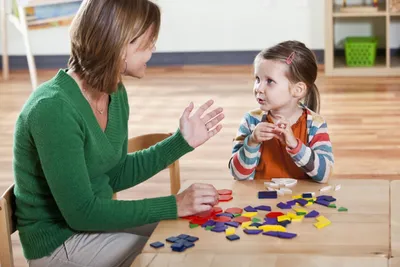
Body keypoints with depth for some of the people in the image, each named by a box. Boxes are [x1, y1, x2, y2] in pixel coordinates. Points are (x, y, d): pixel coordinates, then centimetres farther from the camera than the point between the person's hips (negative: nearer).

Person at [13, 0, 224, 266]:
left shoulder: (115, 94, 0)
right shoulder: (54, 109, -27)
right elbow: (81, 212, -26)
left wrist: (181, 142, 1)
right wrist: (173, 205, -23)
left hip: (94, 219, 8)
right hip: (59, 241, -8)